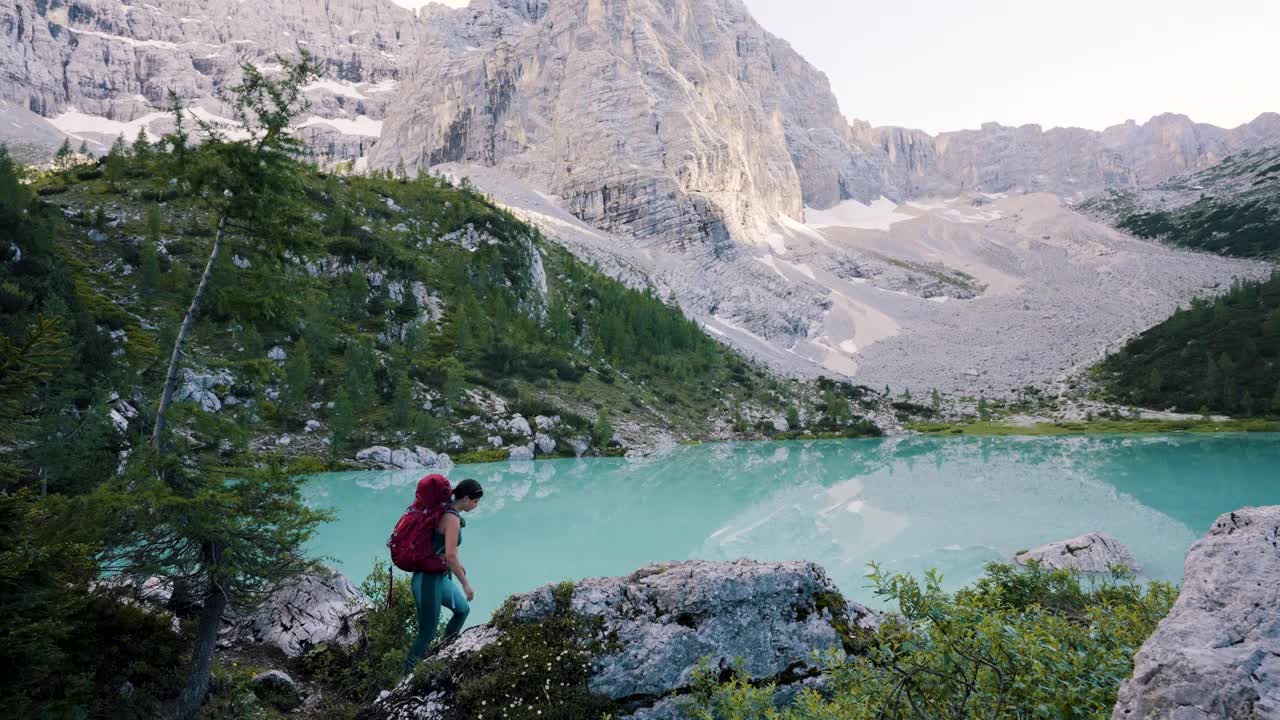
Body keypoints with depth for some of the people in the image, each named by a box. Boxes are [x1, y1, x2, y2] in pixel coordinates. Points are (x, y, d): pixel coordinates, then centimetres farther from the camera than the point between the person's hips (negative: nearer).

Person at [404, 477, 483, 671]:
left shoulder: (447, 511, 5)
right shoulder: (452, 518, -23)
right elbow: (450, 556, -27)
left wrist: (458, 563, 32)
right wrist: (465, 584, -18)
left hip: (440, 577, 10)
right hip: (429, 580, -10)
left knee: (463, 609, 23)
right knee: (428, 634, 2)